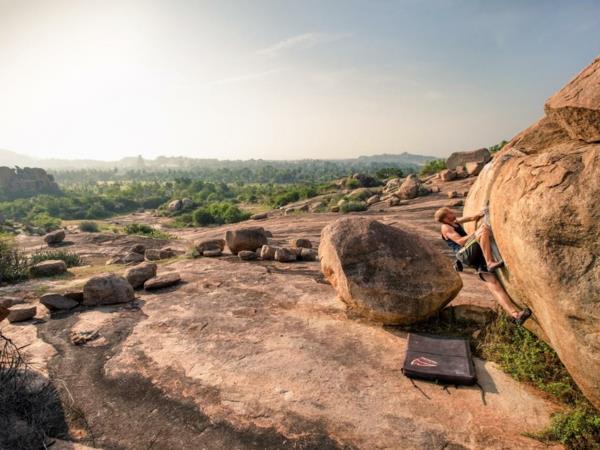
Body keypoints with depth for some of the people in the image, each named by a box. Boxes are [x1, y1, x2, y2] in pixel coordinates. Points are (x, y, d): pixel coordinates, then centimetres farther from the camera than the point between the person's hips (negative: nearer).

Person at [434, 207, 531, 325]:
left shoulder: (455, 222, 27)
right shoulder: (445, 227, 1)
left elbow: (472, 218, 31)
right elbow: (460, 241, -12)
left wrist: (481, 214, 9)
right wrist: (477, 234, -18)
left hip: (476, 257, 7)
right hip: (465, 254, -7)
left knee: (493, 284, -11)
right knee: (484, 230, -24)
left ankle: (515, 314, -22)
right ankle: (490, 263, -31)